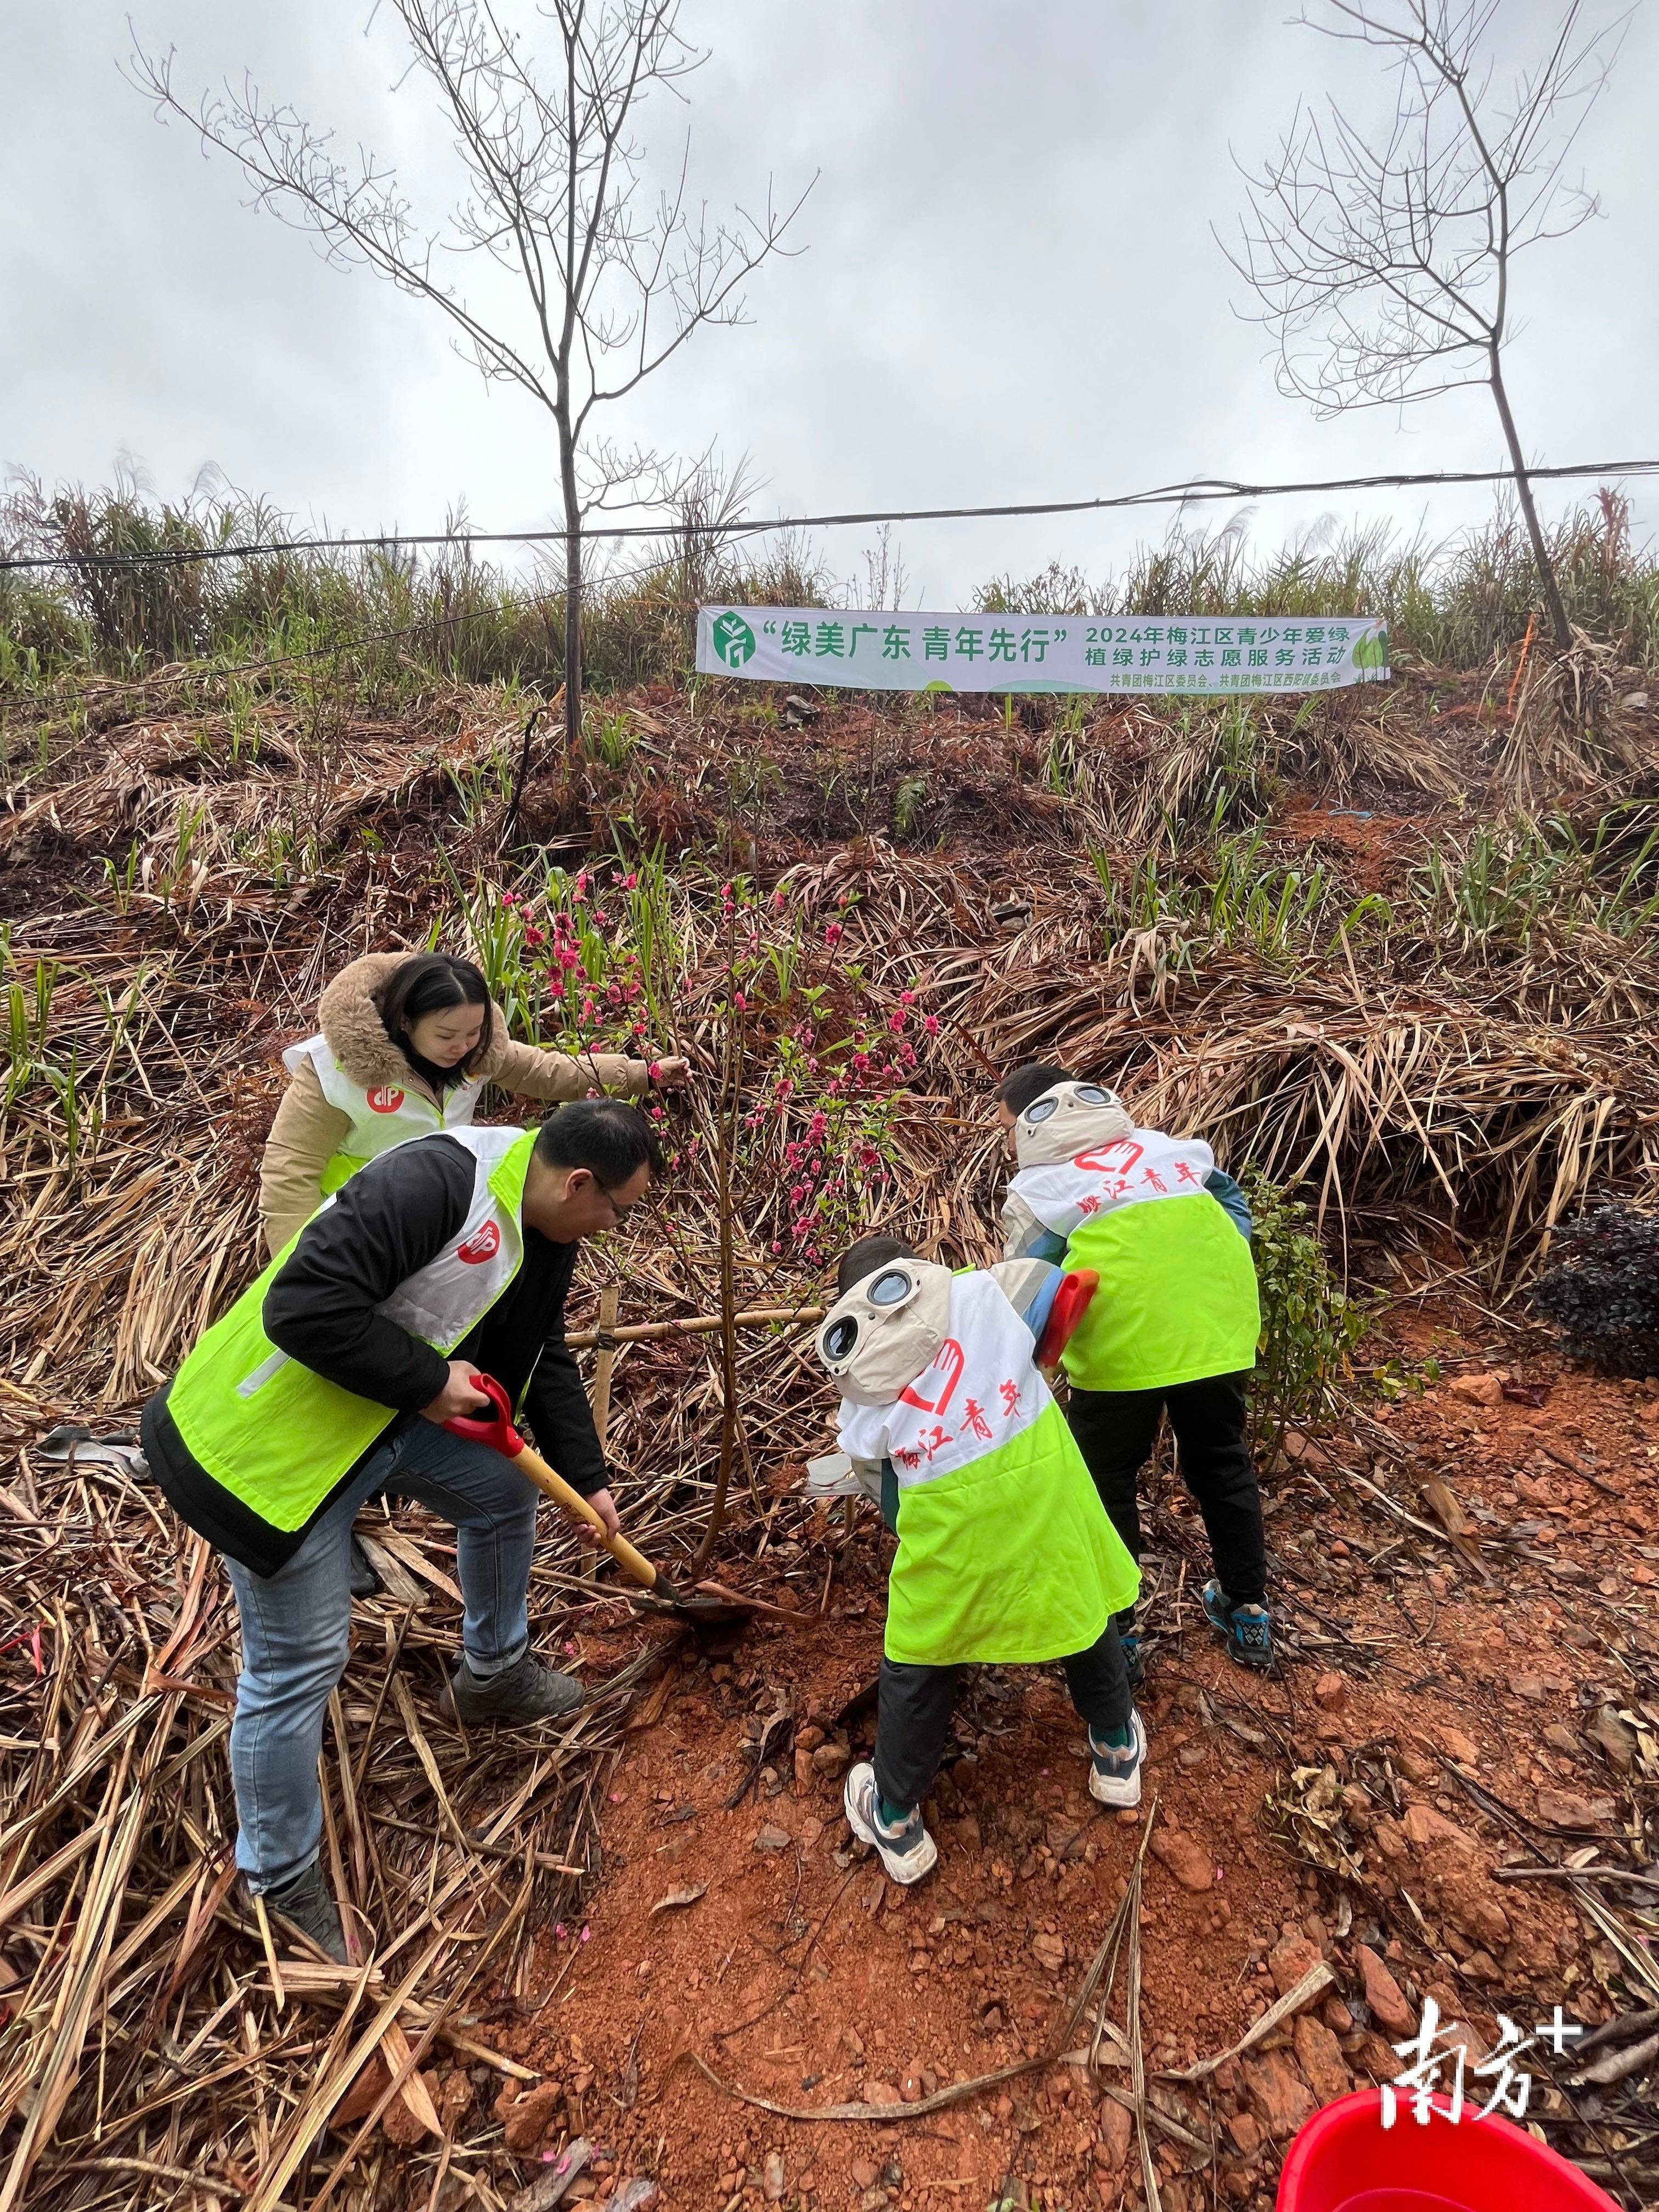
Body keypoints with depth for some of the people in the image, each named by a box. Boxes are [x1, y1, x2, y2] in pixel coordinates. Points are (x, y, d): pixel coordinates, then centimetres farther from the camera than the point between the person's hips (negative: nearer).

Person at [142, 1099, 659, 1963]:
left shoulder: (545, 1233, 1)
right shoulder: (439, 1180, -31)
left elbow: (542, 1359, 12)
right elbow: (306, 1306, -35)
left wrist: (586, 1476, 13)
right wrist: (430, 1380, -24)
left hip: (397, 1414, 9)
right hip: (273, 1436, -9)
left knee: (506, 1495, 19)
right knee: (296, 1666, 3)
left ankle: (494, 1673, 44)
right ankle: (280, 1878, 28)